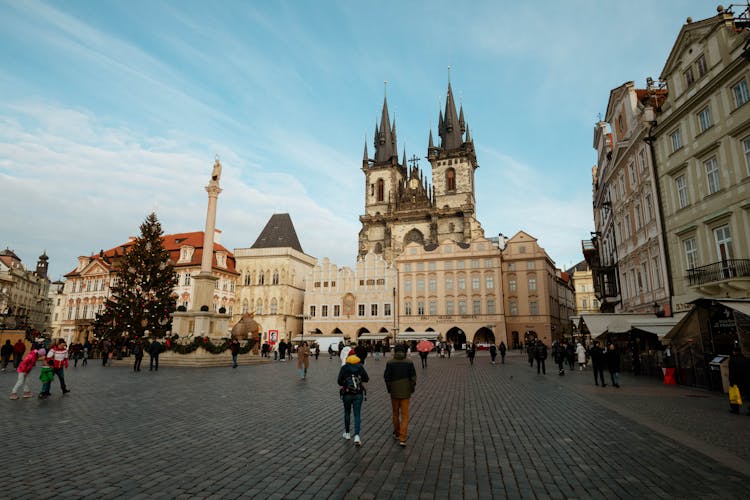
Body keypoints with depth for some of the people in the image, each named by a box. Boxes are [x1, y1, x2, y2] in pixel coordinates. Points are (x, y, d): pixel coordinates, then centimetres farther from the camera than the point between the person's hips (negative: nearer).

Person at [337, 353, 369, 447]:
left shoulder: (344, 368, -8)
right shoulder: (360, 367, -3)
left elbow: (339, 381, -11)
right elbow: (366, 379, 1)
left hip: (347, 394, 0)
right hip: (358, 394, 1)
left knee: (347, 413, 18)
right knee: (357, 415, 3)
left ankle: (347, 433, 30)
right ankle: (357, 436, -10)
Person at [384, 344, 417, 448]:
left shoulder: (390, 362, -8)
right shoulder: (409, 362, -8)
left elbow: (386, 377, -7)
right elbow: (413, 377, -7)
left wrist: (389, 389, 8)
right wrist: (411, 389, 8)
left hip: (394, 392, 1)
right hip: (405, 393, -1)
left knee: (395, 413, 20)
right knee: (405, 415, 5)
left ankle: (396, 433, 35)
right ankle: (402, 439, -2)